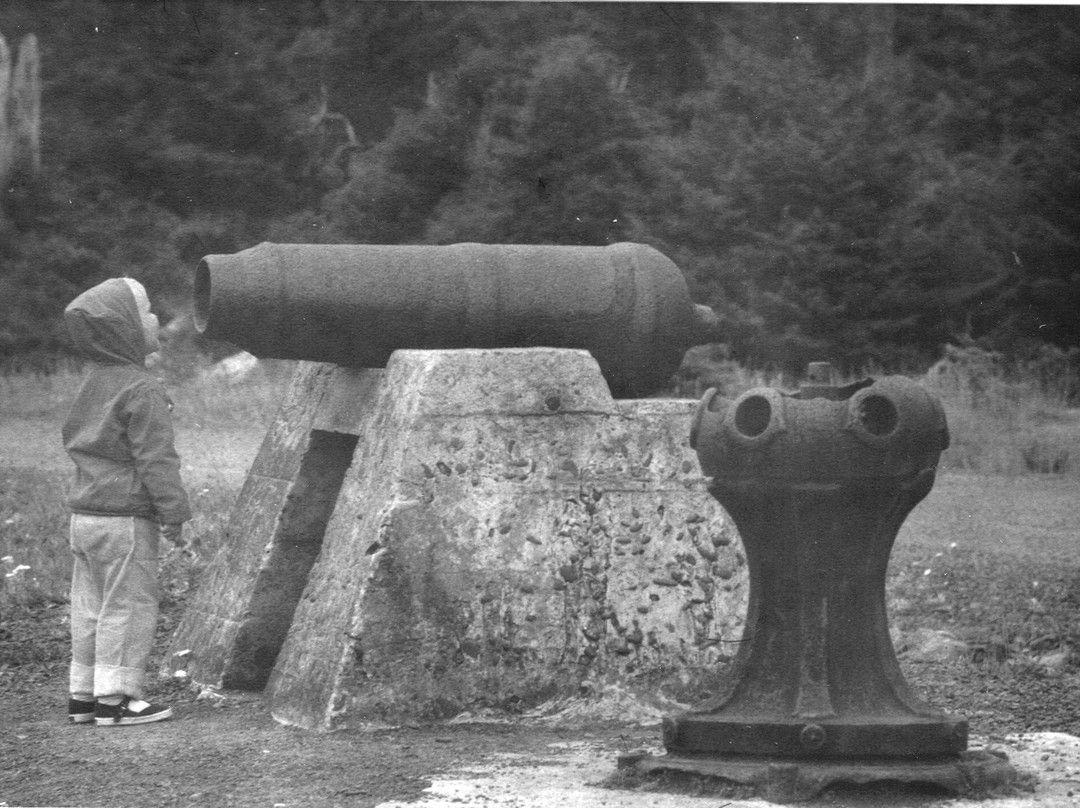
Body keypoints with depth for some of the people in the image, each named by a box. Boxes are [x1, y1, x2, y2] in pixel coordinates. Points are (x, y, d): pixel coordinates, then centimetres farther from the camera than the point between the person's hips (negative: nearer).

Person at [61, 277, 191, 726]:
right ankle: (114, 697, 0)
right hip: (125, 520, -9)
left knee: (91, 607, 14)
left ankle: (83, 695, 19)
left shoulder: (93, 385, 12)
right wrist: (174, 512, -14)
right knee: (128, 606, -2)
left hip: (84, 515, 9)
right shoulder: (142, 391, -16)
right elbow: (156, 459, -19)